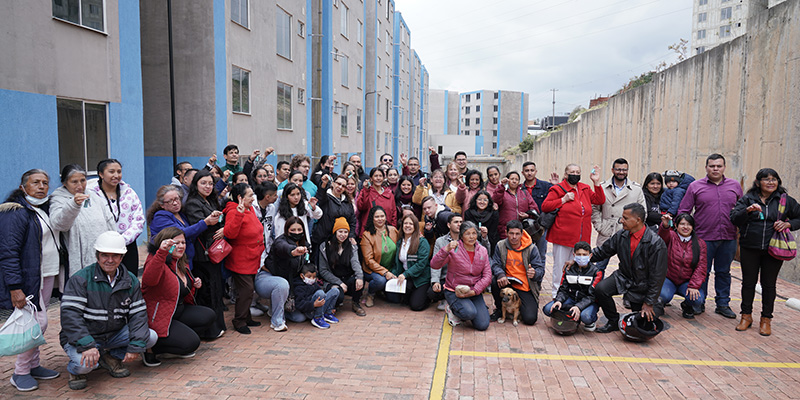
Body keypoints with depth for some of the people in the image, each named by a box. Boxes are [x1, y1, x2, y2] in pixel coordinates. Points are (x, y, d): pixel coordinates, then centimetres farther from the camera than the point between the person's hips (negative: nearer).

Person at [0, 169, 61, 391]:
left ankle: (33, 365, 27)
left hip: (47, 276, 8)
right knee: (37, 323, -8)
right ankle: (20, 373, 8)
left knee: (38, 322, 15)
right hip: (28, 279, -8)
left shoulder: (44, 209, 13)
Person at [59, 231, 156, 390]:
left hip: (114, 335, 5)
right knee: (86, 363, -34)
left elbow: (138, 313, -3)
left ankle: (111, 357, 9)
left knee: (151, 337, -15)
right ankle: (76, 370, 5)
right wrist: (87, 346, -34)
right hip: (81, 338, -4)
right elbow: (70, 315, -22)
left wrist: (135, 346, -16)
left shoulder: (131, 280, 0)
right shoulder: (80, 279, -13)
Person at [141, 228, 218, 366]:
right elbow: (149, 280, -44)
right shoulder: (156, 261, -18)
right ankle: (149, 349, -2)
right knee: (192, 343, -20)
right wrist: (161, 252, -55)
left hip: (179, 311, 9)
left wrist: (195, 285, 4)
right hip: (158, 318, -9)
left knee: (209, 316, -4)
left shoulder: (182, 263, 10)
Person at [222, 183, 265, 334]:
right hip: (240, 261, -9)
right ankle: (239, 322, 9)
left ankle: (246, 318, 29)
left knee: (248, 289, 16)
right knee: (246, 290, -6)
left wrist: (260, 248, 27)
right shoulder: (233, 212, -18)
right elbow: (229, 233, -34)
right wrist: (239, 214, -40)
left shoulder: (250, 210, 9)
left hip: (252, 260, 9)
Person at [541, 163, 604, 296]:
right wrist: (563, 200, -14)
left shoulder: (585, 189, 15)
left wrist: (597, 182, 2)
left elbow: (600, 200, 10)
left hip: (581, 238, 5)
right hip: (562, 236, -5)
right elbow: (544, 206, -7)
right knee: (560, 265, 1)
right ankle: (557, 294, 12)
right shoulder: (558, 189, -3)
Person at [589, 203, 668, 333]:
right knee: (600, 289, -23)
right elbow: (602, 252, 5)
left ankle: (657, 307, 33)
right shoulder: (621, 236, -7)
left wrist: (649, 303, -13)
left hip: (643, 286, -4)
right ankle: (614, 322, 0)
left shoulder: (656, 243, -22)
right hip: (623, 278, 4)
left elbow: (657, 275, -17)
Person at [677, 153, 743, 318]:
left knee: (724, 272, 13)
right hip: (703, 237, -2)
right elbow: (683, 211, 1)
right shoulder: (695, 186, 0)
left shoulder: (735, 186, 8)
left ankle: (723, 304, 24)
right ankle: (699, 303, 17)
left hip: (728, 238, 3)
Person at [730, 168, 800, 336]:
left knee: (769, 284, 7)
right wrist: (748, 210, -26)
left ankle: (766, 319, 19)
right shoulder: (747, 199, 2)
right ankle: (746, 316, 21)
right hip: (749, 249, 0)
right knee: (748, 282, 8)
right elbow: (734, 219, -8)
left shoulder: (785, 200, 5)